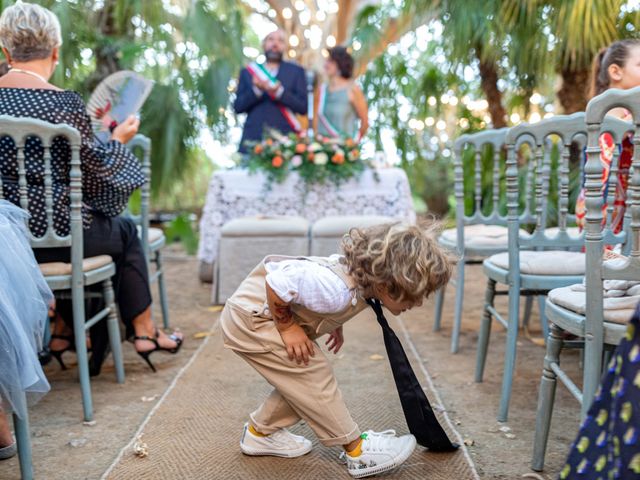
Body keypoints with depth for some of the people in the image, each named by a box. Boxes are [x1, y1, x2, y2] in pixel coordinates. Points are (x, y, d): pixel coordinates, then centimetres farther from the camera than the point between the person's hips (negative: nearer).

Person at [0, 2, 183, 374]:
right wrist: (120, 140, 10)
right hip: (54, 233, -6)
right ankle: (144, 332, 27)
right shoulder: (65, 103, -17)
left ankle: (63, 331, 33)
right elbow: (97, 167, -9)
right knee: (125, 231, 22)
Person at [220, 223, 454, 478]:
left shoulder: (363, 272, -8)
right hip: (249, 317, -9)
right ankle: (357, 450, 3)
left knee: (302, 379, 12)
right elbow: (276, 282, -34)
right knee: (315, 375, -9)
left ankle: (260, 432, 31)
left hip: (258, 312, 9)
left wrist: (334, 323, 7)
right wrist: (287, 327, -21)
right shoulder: (338, 292, -35)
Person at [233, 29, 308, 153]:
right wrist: (256, 90, -10)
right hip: (253, 139, 1)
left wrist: (279, 92, -12)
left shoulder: (296, 71, 12)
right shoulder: (248, 71, 15)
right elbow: (238, 107, 7)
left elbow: (303, 107, 3)